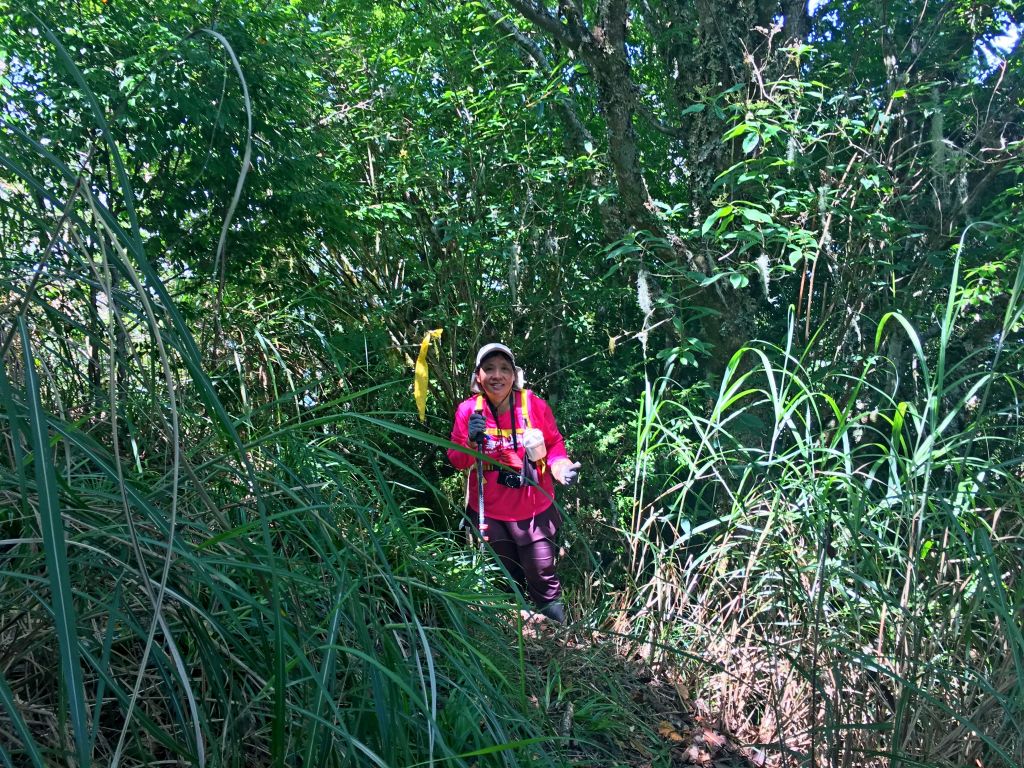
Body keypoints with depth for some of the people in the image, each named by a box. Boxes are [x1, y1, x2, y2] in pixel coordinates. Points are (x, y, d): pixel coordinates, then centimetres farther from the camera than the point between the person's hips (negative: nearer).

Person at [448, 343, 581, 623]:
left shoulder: (534, 405, -14)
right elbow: (456, 459, -5)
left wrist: (562, 467, -22)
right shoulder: (468, 410, -11)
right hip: (489, 512, 1)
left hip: (534, 509, -1)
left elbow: (555, 444, -2)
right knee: (507, 575, 24)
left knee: (541, 573, 10)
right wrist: (471, 442, -26)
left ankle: (556, 627, 38)